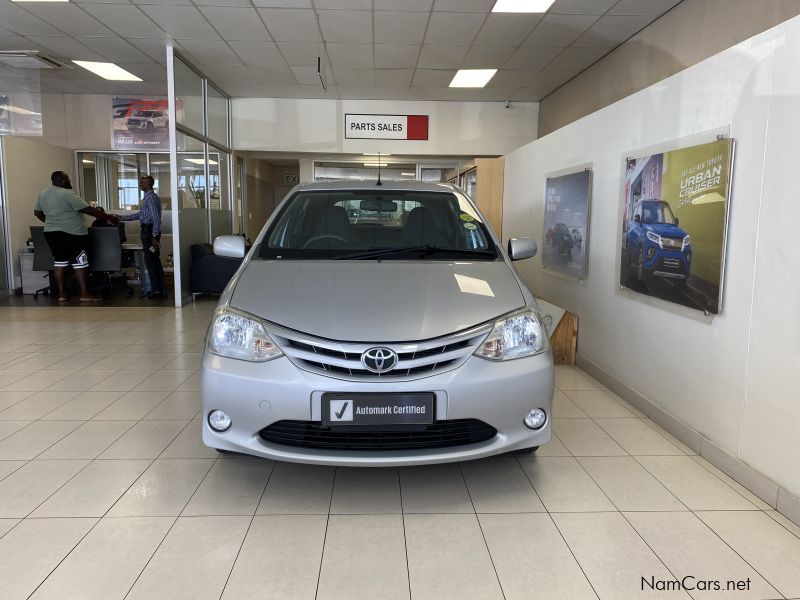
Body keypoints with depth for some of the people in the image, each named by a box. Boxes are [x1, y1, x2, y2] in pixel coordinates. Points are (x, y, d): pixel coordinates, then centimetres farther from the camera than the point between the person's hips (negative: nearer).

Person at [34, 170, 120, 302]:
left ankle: (61, 294, 11)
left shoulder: (43, 194, 11)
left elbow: (37, 212, 19)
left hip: (51, 232, 8)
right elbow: (89, 210, -16)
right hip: (72, 233, -7)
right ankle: (84, 294, -1)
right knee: (79, 262, -2)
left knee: (59, 261, 10)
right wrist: (109, 217, -10)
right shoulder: (67, 194, -14)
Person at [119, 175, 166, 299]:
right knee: (155, 261, 10)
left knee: (150, 261, -5)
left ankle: (156, 290, 0)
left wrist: (154, 236, -24)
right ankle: (161, 290, 14)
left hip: (150, 231, -10)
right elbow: (140, 214, 24)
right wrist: (122, 218, 25)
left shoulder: (151, 197, -14)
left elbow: (156, 218, -21)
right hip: (149, 231, 10)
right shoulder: (149, 197, 18)